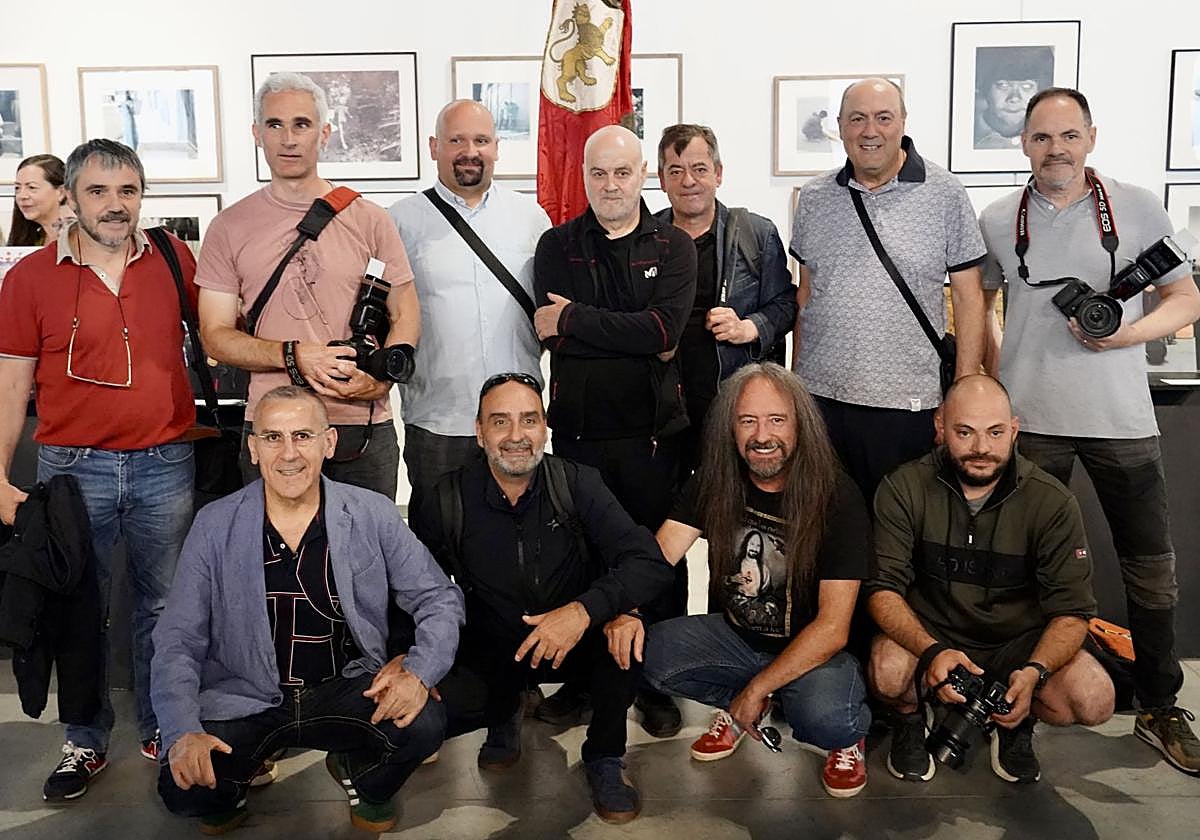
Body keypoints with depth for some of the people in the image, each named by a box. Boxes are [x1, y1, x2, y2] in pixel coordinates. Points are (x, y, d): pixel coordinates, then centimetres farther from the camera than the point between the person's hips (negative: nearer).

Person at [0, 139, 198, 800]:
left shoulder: (175, 260, 1)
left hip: (164, 465, 1)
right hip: (72, 469, -1)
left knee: (162, 607, 12)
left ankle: (160, 728, 29)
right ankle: (86, 740, 26)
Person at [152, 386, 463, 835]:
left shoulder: (373, 516, -6)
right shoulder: (214, 526, -5)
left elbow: (439, 599, 0)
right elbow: (178, 642, -4)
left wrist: (419, 671, -20)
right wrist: (183, 731, -20)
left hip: (344, 692, 1)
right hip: (244, 699, 0)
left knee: (424, 724, -27)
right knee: (182, 787, -26)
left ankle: (358, 773, 12)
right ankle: (230, 786, 15)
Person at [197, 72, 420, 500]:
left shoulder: (369, 220, 5)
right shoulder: (229, 228, 5)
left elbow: (405, 315, 6)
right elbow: (215, 336, 2)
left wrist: (379, 379, -13)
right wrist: (295, 355, -15)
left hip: (365, 427, 0)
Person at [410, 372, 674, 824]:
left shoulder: (576, 484, -12)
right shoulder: (447, 502, -9)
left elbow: (651, 563, -23)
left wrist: (585, 609, -38)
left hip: (576, 645, -1)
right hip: (491, 652, 1)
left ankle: (604, 756, -2)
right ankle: (504, 716, 13)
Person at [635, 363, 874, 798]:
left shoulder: (836, 496, -20)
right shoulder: (714, 481, -7)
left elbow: (833, 627, -22)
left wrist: (757, 688, -24)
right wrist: (626, 611, -32)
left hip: (814, 648, -4)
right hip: (737, 633, 5)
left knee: (823, 718, -36)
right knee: (640, 651, -19)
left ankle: (849, 735, 3)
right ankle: (737, 705, 9)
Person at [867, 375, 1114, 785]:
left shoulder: (1052, 502, -11)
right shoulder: (904, 489, -13)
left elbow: (1072, 611, -10)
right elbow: (882, 588, -16)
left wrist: (1034, 672, -30)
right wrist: (932, 651, -34)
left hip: (1019, 643, 2)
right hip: (928, 636, -1)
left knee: (1094, 701, -24)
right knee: (888, 672, -33)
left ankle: (1016, 724, 10)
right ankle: (910, 719, 5)